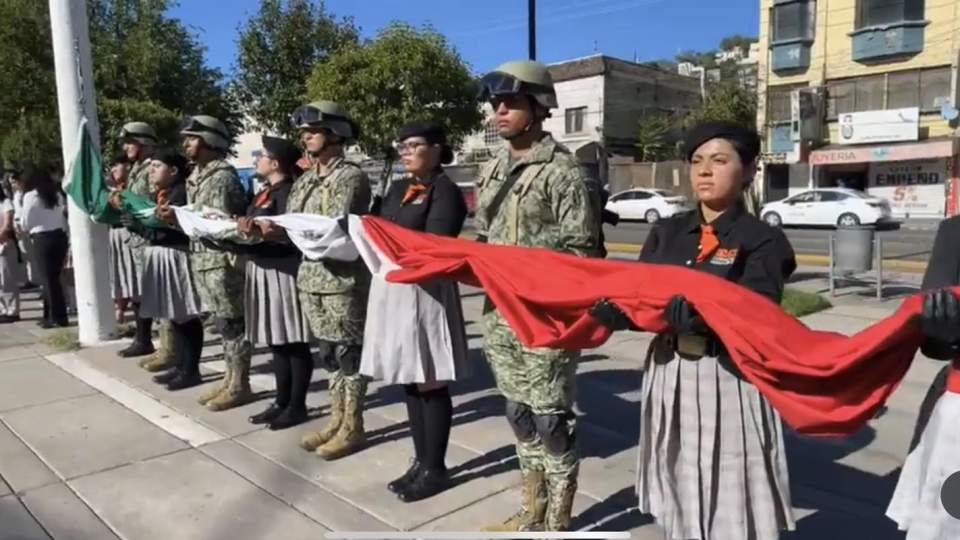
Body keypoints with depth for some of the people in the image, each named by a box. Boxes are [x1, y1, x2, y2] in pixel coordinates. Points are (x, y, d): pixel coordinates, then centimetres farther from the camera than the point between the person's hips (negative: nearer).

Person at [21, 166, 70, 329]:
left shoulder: (30, 197, -7)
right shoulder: (57, 194, 8)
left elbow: (26, 224, -2)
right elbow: (63, 216, 9)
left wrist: (31, 230, 17)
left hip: (42, 239, -5)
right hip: (59, 236, 5)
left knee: (48, 279, 2)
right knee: (54, 278, 13)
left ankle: (58, 317, 4)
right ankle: (50, 315, 20)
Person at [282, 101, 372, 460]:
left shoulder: (351, 176, -9)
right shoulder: (306, 180, 15)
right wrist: (268, 227, -6)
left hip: (343, 279, -7)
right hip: (312, 277, 8)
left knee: (348, 353, 1)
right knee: (331, 352, 14)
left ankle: (353, 427, 12)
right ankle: (337, 419, 25)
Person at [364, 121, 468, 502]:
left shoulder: (445, 191, -6)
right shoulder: (398, 190, 18)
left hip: (425, 292, -8)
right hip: (391, 288, 8)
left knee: (430, 383, 0)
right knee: (408, 381, 13)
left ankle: (435, 469, 13)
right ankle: (420, 461, 25)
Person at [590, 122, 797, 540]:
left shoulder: (762, 240, -6)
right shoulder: (666, 233, 8)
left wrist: (700, 312, -37)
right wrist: (613, 308, -23)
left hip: (729, 381, -4)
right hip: (669, 376, 5)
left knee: (731, 505, 5)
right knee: (679, 502, 19)